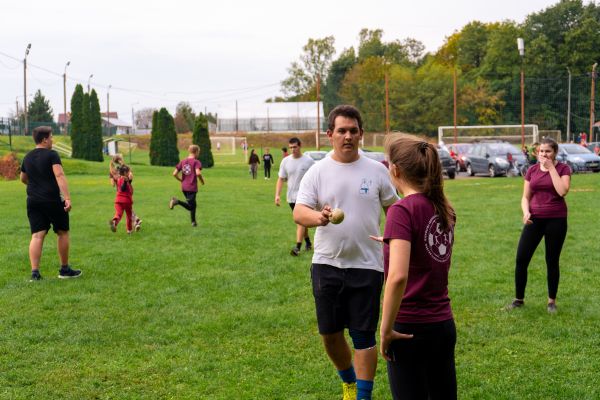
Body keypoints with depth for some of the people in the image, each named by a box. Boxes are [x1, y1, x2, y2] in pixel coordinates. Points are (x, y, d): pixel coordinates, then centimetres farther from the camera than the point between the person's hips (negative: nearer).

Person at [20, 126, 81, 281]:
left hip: (33, 201, 5)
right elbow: (59, 175, -21)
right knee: (62, 233, 11)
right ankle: (65, 269, 18)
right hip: (53, 201, -5)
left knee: (37, 235, 1)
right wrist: (67, 198, -27)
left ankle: (35, 272, -10)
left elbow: (23, 179, 25)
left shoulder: (27, 157, 11)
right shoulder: (51, 155, -9)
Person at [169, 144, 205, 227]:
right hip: (192, 187, -7)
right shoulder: (196, 162, -8)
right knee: (190, 206, -5)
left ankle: (193, 222, 24)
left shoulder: (182, 161, 9)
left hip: (184, 187, 7)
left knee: (193, 205, 21)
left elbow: (174, 174, 5)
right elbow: (198, 173, -24)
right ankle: (177, 201, -27)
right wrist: (202, 180, -6)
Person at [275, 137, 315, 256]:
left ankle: (298, 247, -20)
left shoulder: (309, 161, -6)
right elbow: (281, 179, 7)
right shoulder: (285, 161, 4)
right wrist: (277, 195, -3)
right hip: (291, 197, 5)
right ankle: (308, 242, 33)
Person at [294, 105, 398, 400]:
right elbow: (298, 212, -11)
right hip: (326, 264, 1)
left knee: (364, 335, 1)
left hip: (366, 265, -1)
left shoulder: (377, 171, 1)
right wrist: (318, 217, -33)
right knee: (329, 332, 9)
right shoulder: (317, 172, -1)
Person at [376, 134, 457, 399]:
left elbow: (398, 276, -27)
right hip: (444, 324, 7)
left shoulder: (402, 210, -16)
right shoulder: (444, 209, 5)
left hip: (411, 327, -7)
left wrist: (386, 329, -18)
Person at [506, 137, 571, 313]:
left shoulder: (563, 168, -3)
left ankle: (552, 301, 19)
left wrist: (551, 167, -16)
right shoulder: (532, 170, 6)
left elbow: (562, 191, -21)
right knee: (521, 259, -1)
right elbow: (525, 197, 9)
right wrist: (526, 212, -12)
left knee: (552, 261, 5)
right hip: (535, 219, 3)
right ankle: (519, 299, 13)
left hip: (556, 220, -3)